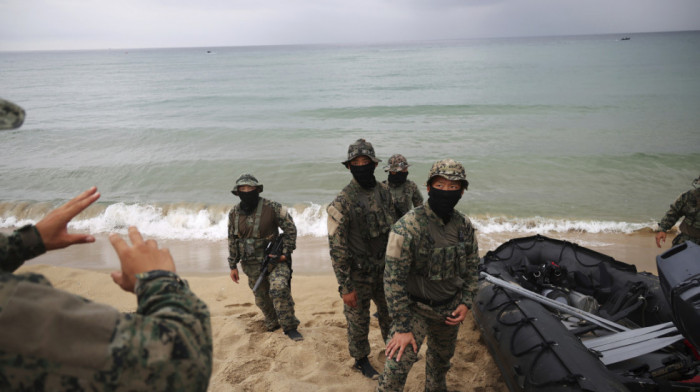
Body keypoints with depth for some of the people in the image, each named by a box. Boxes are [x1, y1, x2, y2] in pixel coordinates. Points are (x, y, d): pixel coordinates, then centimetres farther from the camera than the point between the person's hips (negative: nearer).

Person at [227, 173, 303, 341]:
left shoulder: (272, 208, -11)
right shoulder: (234, 213, 3)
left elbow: (290, 228, -5)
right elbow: (232, 240, 12)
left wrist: (286, 253, -11)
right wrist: (233, 266, 12)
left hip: (274, 260, -4)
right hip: (251, 265, 5)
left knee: (279, 288, -25)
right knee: (261, 298, 14)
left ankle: (290, 327, -9)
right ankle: (273, 325, 39)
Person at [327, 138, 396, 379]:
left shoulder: (384, 192, -2)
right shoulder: (342, 202, -21)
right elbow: (337, 248, -19)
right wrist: (345, 287, -18)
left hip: (384, 270, 5)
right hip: (358, 275, -5)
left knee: (389, 312, 23)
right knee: (358, 321, 12)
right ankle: (361, 360, 36)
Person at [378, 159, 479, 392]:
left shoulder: (464, 225, -6)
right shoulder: (407, 227, -25)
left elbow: (471, 265, 9)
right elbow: (393, 280, -22)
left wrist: (466, 302, -1)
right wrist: (402, 327, -19)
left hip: (450, 309, 6)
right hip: (416, 308, -5)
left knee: (442, 358, 25)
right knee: (396, 367, -13)